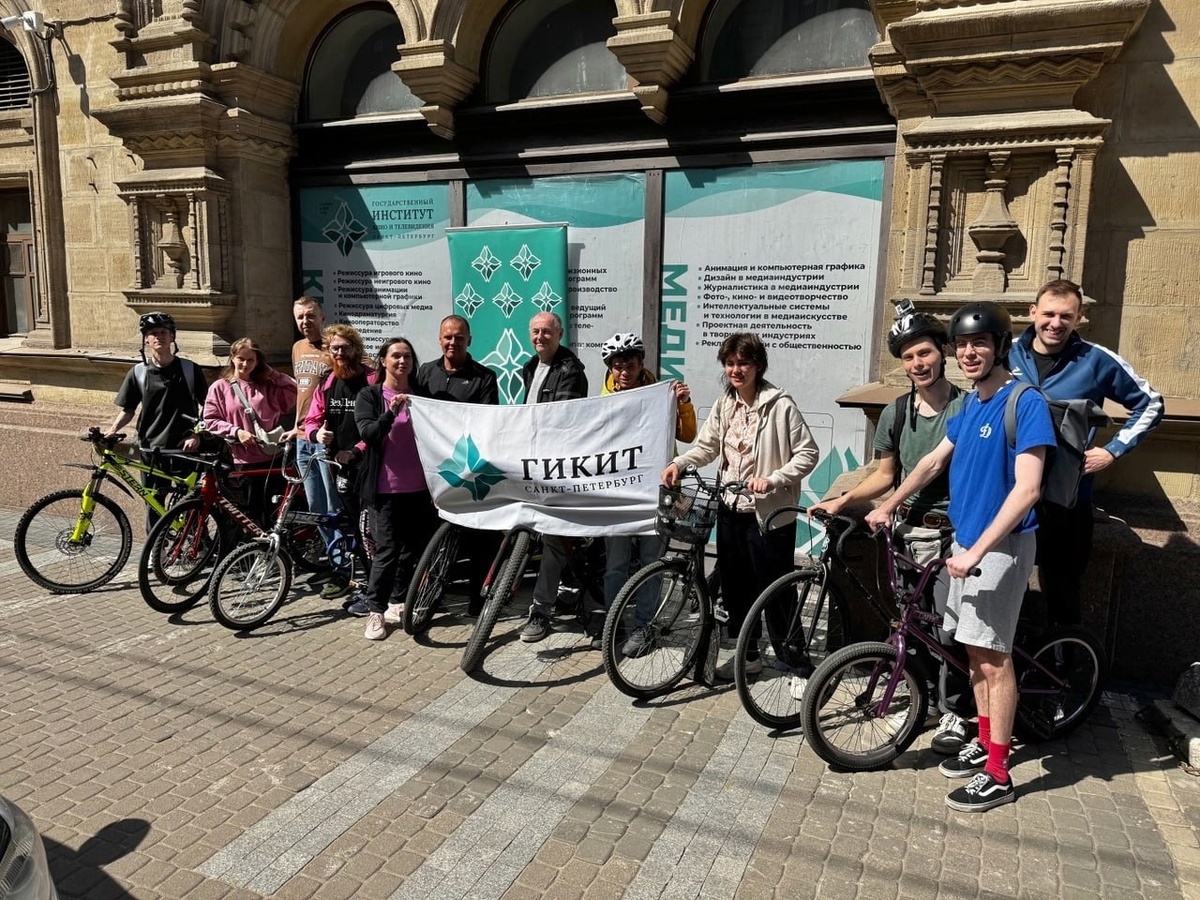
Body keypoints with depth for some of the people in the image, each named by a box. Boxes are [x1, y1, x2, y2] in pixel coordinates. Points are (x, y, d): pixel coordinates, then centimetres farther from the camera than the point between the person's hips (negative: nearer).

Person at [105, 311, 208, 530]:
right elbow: (128, 410, 8)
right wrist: (111, 430, -9)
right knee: (154, 506, 8)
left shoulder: (189, 369, -1)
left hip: (185, 448, -1)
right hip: (152, 449, 2)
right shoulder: (138, 372, 3)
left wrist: (197, 435, -10)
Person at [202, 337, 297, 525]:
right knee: (249, 514, 6)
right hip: (242, 461, -1)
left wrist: (272, 373, 2)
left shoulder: (268, 386, 9)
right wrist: (236, 431, -13)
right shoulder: (220, 387, 5)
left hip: (272, 458, 1)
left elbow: (293, 394, -3)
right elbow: (210, 421, 1)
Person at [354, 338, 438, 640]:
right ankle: (375, 610, 5)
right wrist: (391, 412, -29)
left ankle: (395, 603, 23)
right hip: (385, 487, -4)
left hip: (418, 486, 4)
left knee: (413, 547, 9)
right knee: (387, 549, -6)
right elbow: (368, 434, -13)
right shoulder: (369, 395, 1)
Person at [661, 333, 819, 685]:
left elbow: (808, 453, -11)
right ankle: (747, 654, 30)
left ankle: (799, 663, 16)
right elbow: (706, 446, 11)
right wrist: (677, 463, -6)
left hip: (770, 512, -6)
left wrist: (772, 480, -22)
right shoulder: (724, 404, 6)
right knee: (734, 585, 14)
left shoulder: (780, 405, -13)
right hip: (731, 509, 7)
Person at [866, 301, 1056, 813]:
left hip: (1000, 545, -8)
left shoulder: (1025, 403, -16)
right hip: (967, 540, 8)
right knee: (974, 649, 15)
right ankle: (985, 743, 30)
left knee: (993, 655, -2)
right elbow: (933, 462, 20)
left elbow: (1027, 489, -23)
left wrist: (978, 550, -27)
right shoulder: (970, 404, 10)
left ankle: (998, 775, 9)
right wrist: (888, 506, 20)